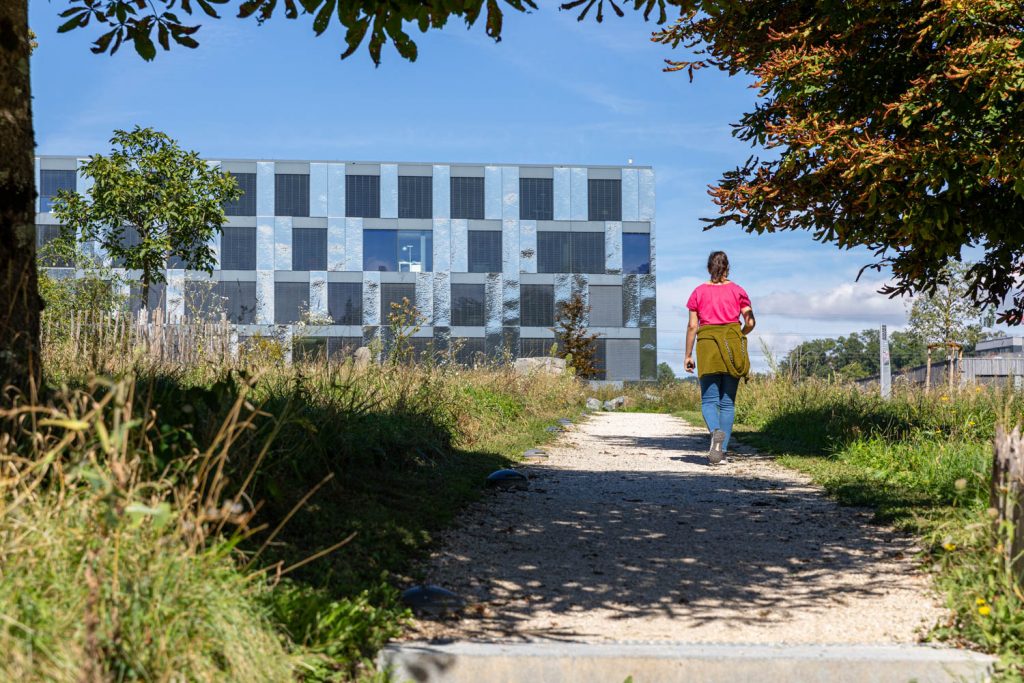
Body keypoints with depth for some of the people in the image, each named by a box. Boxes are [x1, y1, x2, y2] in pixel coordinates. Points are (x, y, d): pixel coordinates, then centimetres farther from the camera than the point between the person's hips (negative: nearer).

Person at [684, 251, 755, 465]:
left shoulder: (699, 292, 5)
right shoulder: (737, 291, 5)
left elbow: (692, 326, 1)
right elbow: (750, 322, -1)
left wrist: (688, 355, 6)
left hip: (707, 347, -1)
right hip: (732, 347, 1)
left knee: (709, 400, 0)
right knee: (728, 402, 8)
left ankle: (716, 431, -30)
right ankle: (722, 449, 5)